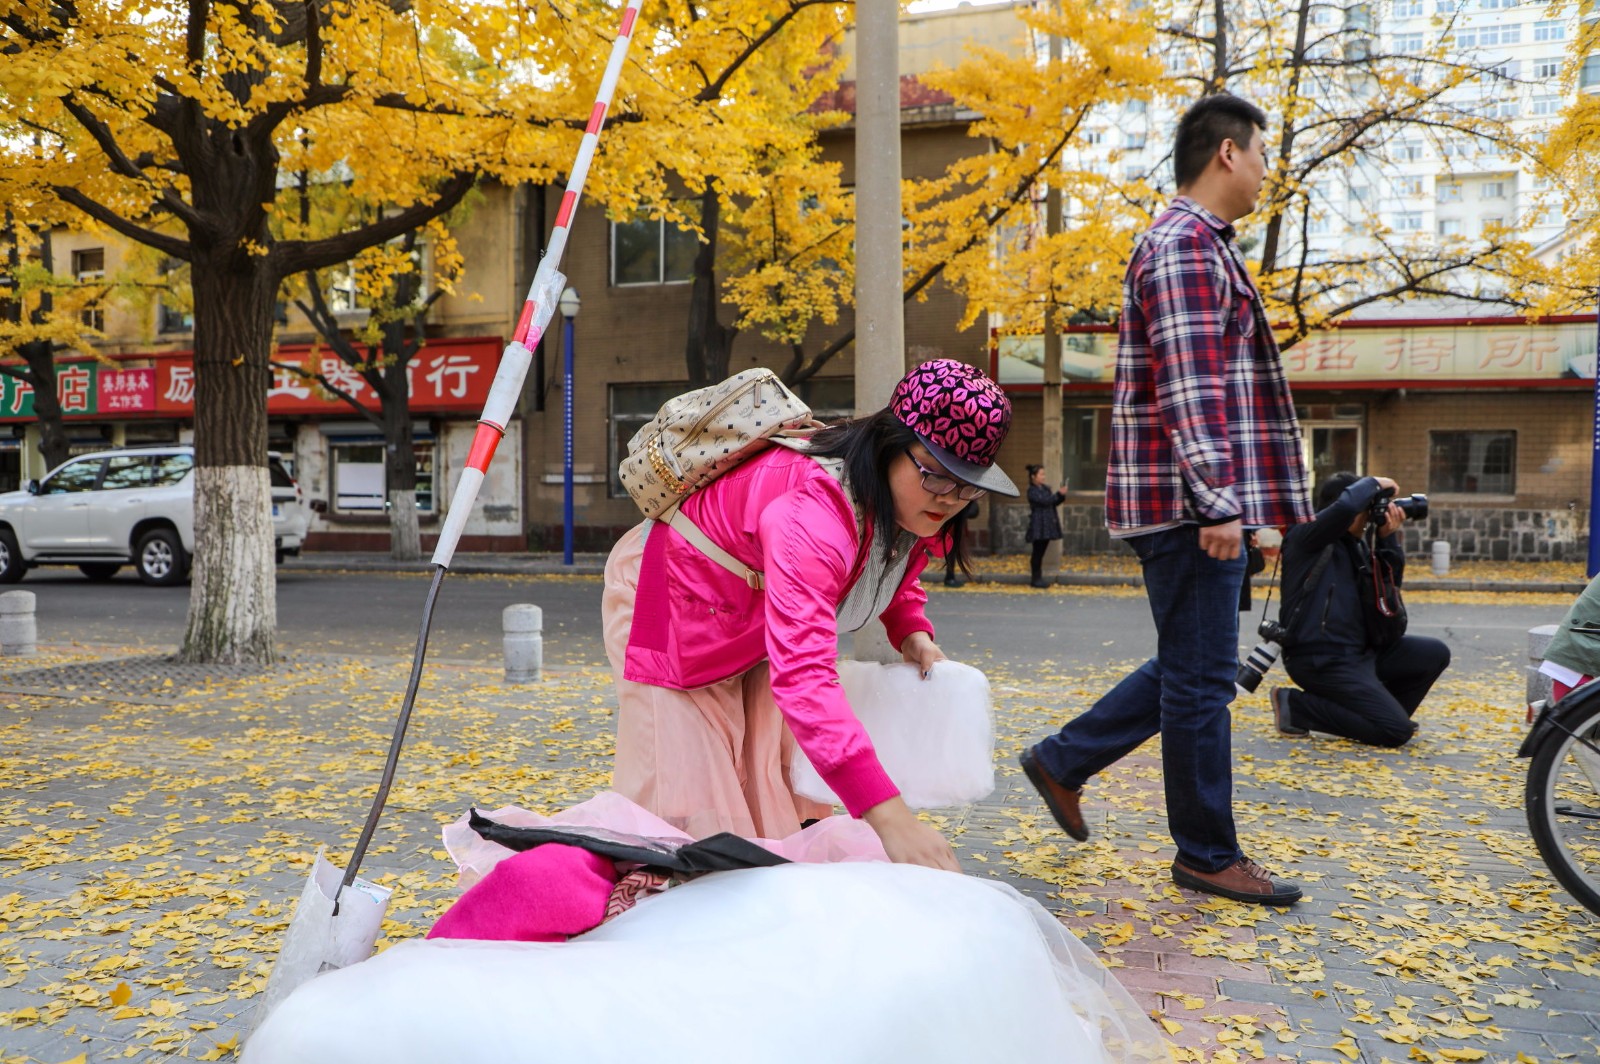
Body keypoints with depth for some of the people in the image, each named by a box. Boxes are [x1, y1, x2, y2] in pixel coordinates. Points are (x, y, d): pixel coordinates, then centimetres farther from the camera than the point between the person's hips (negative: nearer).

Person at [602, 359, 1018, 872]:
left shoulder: (915, 508, -15)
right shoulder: (814, 514, -45)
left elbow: (895, 577, 10)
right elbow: (804, 676, -54)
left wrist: (911, 632, -14)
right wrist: (889, 817, -60)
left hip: (758, 628, 8)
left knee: (776, 797, 7)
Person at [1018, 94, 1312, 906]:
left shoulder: (1198, 244, 22)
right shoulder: (1187, 244, -12)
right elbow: (1189, 384, -22)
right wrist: (1218, 502, -25)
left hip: (1190, 502, 10)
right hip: (1187, 500, -10)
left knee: (1189, 668, 17)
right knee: (1202, 679, -1)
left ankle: (1063, 761, 24)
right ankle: (1208, 856, 12)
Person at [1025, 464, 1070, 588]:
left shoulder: (1045, 489, 14)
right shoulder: (1032, 491, -10)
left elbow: (1054, 503, 15)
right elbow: (1045, 501, -22)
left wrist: (1062, 495, -1)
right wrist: (1058, 493, -18)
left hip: (1047, 525, 7)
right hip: (1038, 527, -7)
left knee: (1041, 552, 10)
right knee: (1038, 552, -4)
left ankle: (1038, 578, 15)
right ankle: (1036, 579, 1)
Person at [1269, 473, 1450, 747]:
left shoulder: (1354, 545, 14)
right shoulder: (1306, 534, -12)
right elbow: (1345, 506, -31)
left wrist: (1389, 539, 2)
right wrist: (1374, 484, -11)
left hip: (1358, 650, 9)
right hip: (1320, 659, -9)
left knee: (1435, 654, 7)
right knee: (1397, 732, -14)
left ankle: (1381, 712, 15)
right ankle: (1296, 705, -5)